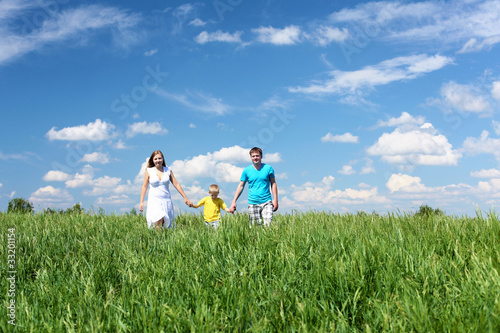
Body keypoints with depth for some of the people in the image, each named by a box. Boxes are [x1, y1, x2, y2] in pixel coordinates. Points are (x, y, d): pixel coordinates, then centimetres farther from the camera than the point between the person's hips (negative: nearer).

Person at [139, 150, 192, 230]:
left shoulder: (168, 170, 10)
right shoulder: (149, 171, 5)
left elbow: (176, 184, 11)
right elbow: (144, 186, 10)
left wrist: (185, 198, 9)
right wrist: (141, 202, 6)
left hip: (167, 201, 3)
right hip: (154, 200, -2)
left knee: (166, 223, -5)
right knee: (159, 220, -25)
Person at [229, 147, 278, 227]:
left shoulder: (268, 168, 3)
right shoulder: (246, 170, 4)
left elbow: (273, 183, 8)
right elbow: (241, 186, 8)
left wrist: (275, 199, 1)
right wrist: (234, 202, 2)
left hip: (266, 202, -1)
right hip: (253, 203, 1)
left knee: (268, 224, -15)